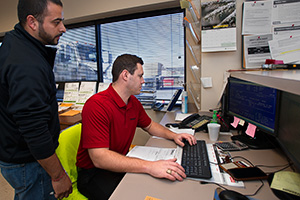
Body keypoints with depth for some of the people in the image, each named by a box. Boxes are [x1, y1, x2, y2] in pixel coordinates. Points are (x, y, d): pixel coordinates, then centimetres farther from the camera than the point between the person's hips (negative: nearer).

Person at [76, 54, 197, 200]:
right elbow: (99, 158, -31)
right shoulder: (97, 105, -25)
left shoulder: (134, 102, 3)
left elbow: (149, 126, 17)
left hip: (121, 164, 7)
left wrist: (173, 136, 0)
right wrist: (149, 166, -38)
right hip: (94, 173, -6)